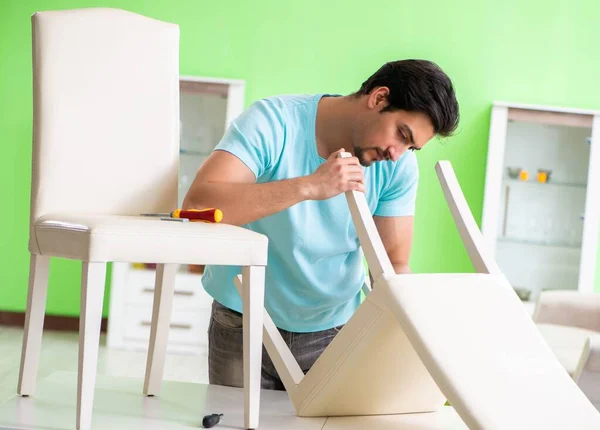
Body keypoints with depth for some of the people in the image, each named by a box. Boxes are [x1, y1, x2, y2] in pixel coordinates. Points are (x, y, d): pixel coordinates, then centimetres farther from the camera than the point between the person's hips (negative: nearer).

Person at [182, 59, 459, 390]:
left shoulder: (399, 165, -9)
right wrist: (309, 186, -39)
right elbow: (197, 205, -33)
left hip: (335, 331, 3)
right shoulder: (272, 121, -20)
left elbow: (394, 266, -6)